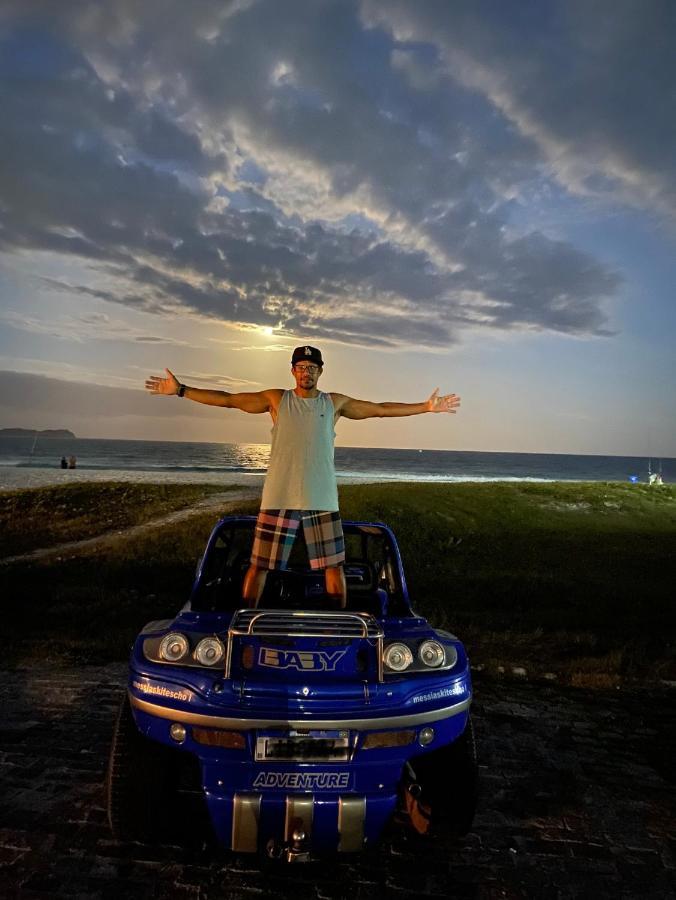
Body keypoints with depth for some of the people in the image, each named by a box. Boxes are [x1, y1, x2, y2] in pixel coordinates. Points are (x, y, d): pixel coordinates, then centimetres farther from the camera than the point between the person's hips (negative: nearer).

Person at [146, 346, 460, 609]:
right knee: (259, 565, 2)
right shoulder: (276, 399, 5)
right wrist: (181, 390, 0)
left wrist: (426, 407, 11)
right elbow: (227, 399, 4)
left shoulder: (335, 403, 8)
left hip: (323, 499, 1)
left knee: (334, 565, 8)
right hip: (279, 497, -1)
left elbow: (380, 409, 12)